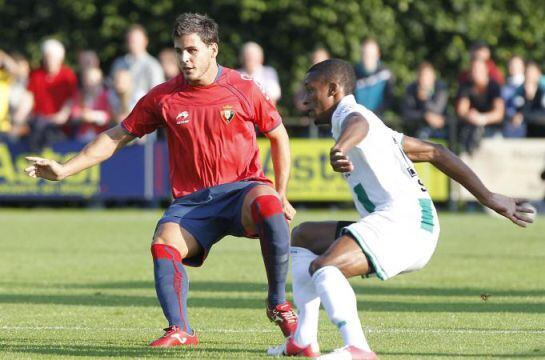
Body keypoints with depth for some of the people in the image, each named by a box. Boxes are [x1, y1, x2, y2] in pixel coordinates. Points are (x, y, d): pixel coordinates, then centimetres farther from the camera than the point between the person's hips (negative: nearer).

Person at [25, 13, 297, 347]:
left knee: (266, 204, -37)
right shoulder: (163, 97, 2)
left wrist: (281, 194, 3)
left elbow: (279, 136, 9)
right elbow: (118, 136, 9)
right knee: (164, 243, -28)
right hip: (192, 200, 2)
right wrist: (64, 169, 3)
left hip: (242, 188, -2)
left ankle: (279, 304, -21)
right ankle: (179, 330, -23)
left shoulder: (243, 88, -2)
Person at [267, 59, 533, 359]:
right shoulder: (374, 126, 30)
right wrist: (488, 198, 30)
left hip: (402, 218, -11)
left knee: (322, 266, -30)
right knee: (304, 236, 23)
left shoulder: (346, 113, 0)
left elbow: (357, 123, -27)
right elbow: (433, 152, 31)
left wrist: (340, 149, -52)